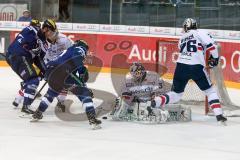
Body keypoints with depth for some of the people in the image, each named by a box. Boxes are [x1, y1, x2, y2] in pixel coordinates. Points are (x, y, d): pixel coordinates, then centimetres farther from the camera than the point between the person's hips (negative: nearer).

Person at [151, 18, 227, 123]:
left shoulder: (182, 38, 25)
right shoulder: (199, 33, 6)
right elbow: (211, 44, -7)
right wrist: (214, 58, 7)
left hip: (181, 67, 4)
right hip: (196, 67, -4)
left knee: (176, 93, 18)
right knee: (210, 91, 10)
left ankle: (155, 102, -2)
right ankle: (219, 115, -2)